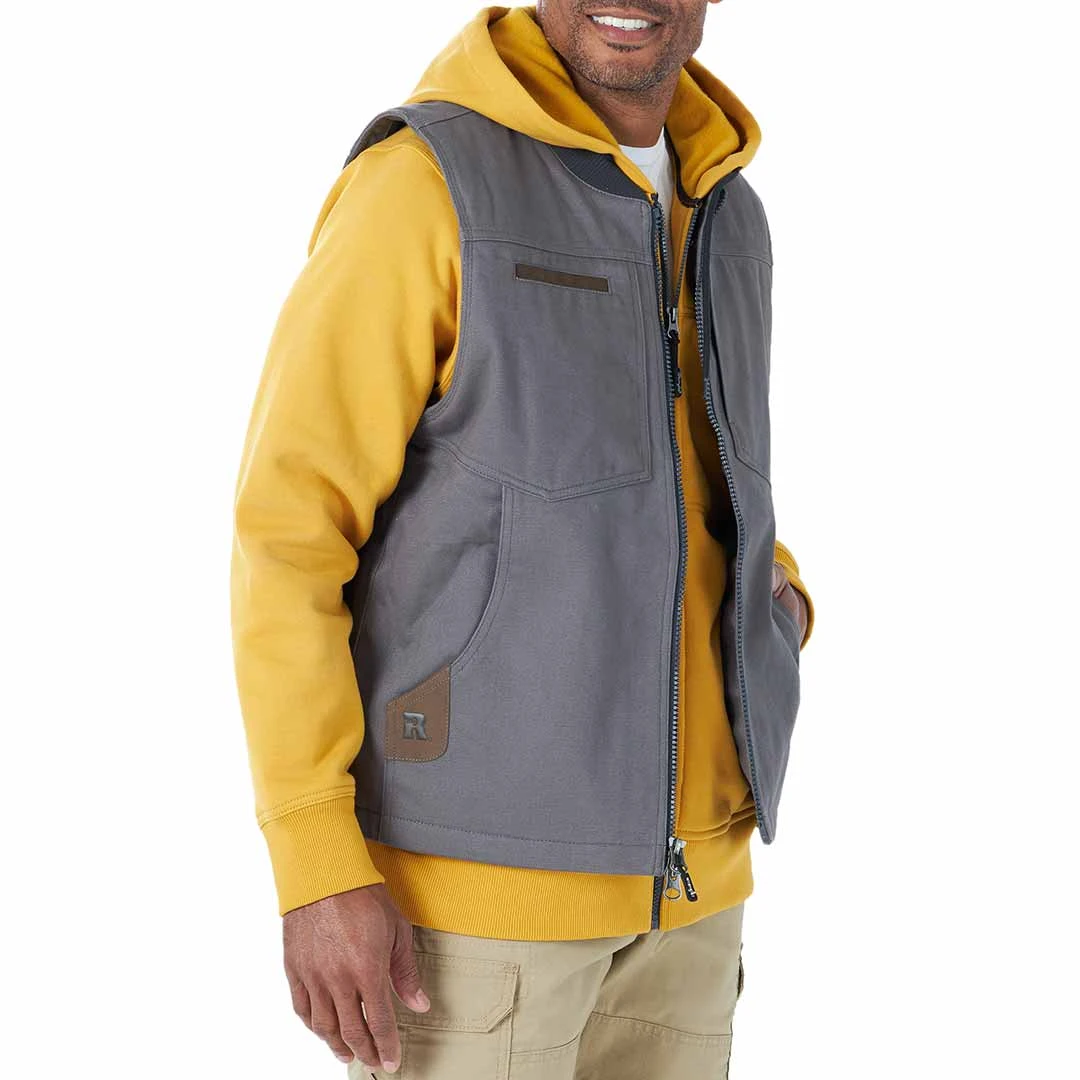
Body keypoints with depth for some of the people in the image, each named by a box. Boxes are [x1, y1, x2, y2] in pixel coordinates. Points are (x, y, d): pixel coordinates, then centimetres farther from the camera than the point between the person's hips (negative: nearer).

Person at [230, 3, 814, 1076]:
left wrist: (773, 597, 1)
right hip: (466, 856, -7)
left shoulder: (716, 221, 9)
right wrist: (317, 868, -21)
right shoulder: (418, 186, -15)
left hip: (665, 857, 7)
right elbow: (285, 532, -16)